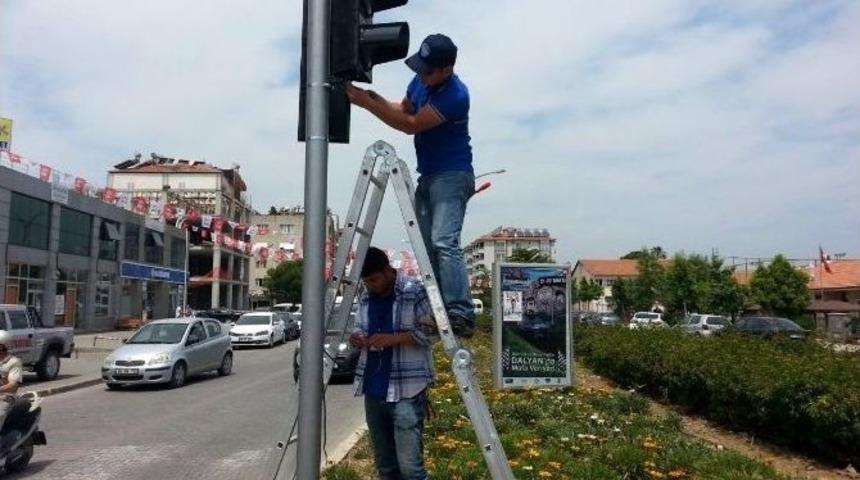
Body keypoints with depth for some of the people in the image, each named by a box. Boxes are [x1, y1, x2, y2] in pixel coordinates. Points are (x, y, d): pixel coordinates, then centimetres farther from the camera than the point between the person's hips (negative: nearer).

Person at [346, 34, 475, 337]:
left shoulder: (455, 96, -20)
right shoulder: (421, 80, 6)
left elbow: (412, 125, -20)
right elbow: (404, 109, 19)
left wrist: (367, 104, -17)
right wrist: (378, 100, -2)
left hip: (452, 175, -8)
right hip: (427, 175, 8)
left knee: (444, 241, -22)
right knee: (427, 246, 3)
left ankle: (461, 314, -24)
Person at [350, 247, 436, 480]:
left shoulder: (416, 292, -9)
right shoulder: (365, 298, 10)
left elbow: (431, 332, -9)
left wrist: (393, 338, -19)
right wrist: (357, 338, -1)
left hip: (406, 390, -6)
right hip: (373, 390, 6)